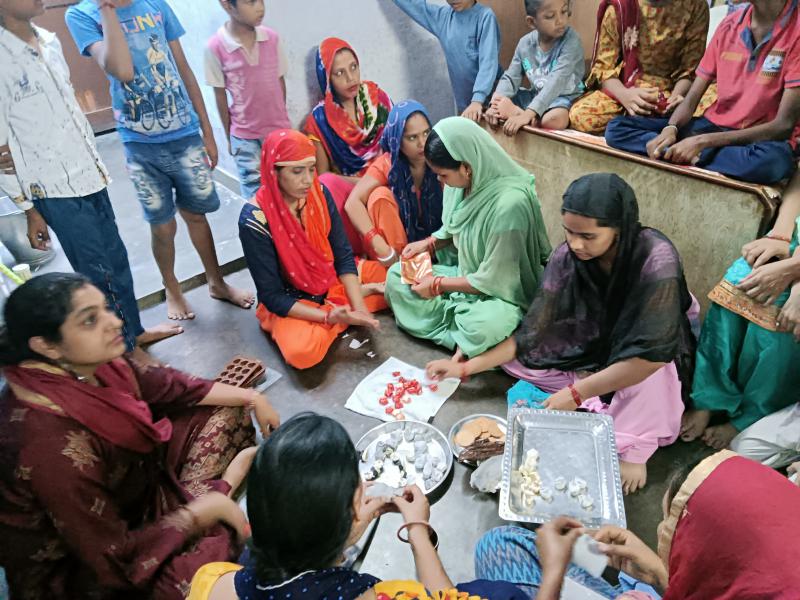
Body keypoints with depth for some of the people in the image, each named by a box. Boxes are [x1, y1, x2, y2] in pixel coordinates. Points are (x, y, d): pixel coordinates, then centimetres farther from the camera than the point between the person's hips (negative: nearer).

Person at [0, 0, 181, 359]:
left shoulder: (49, 41, 7)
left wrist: (96, 163, 12)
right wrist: (29, 210, -11)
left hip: (89, 177, 7)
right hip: (56, 190, -7)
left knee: (116, 258, 16)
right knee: (99, 272, 4)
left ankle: (134, 329, 34)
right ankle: (127, 349, 21)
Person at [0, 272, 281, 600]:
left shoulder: (88, 366, -18)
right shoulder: (53, 447, -39)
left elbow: (165, 386, 0)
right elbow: (115, 559, -30)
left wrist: (251, 397, 1)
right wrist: (204, 510, -22)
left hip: (126, 486, 7)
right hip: (81, 566, -7)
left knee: (227, 414, 7)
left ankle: (185, 504, -1)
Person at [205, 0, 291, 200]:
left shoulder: (272, 38, -4)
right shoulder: (215, 46, -12)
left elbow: (280, 82, 7)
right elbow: (220, 95, -3)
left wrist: (281, 120, 14)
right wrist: (229, 136, 4)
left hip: (279, 129, 3)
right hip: (244, 136, -2)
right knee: (255, 196, 4)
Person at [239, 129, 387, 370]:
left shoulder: (319, 193, -11)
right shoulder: (254, 220, -25)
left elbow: (343, 255, -7)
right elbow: (272, 296, -21)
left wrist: (359, 306, -21)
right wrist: (329, 316, -31)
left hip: (333, 280, 4)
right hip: (289, 303, -3)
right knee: (303, 351, -33)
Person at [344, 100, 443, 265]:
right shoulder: (387, 163, -13)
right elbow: (353, 203, -24)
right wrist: (380, 246, -35)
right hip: (396, 240, 1)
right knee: (380, 195, -25)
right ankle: (396, 265, -20)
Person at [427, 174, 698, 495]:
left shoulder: (656, 259, -32)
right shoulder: (566, 257, -20)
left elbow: (651, 353, -36)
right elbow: (533, 331, -16)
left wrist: (576, 393, -35)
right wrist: (466, 368, -19)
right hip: (597, 344, 5)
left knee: (644, 369, -39)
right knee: (513, 353, -12)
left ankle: (633, 450, -14)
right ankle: (605, 405, -11)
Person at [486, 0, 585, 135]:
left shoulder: (571, 41, -22)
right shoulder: (525, 43, -5)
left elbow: (557, 82, -32)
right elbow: (510, 78, -1)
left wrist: (527, 114, -43)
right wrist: (495, 105, -22)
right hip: (536, 95, 5)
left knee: (555, 119, -39)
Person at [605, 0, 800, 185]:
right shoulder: (730, 24, 3)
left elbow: (784, 125, -18)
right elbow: (692, 97, 4)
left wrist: (703, 141, -26)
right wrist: (670, 129, -19)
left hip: (763, 137, -4)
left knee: (774, 160, -42)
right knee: (617, 128, -10)